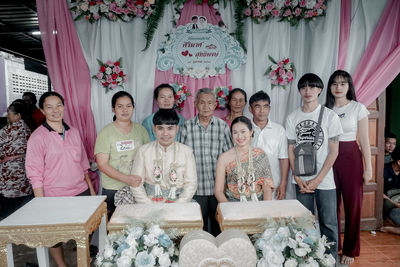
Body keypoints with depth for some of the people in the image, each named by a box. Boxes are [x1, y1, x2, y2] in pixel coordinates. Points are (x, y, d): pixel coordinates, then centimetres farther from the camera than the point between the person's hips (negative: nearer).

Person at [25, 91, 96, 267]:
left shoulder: (74, 132, 6)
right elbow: (35, 173, -9)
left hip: (81, 192, 4)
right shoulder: (38, 137, -8)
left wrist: (91, 189, 13)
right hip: (54, 197, -4)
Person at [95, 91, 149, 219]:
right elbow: (102, 164, -9)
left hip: (138, 187, 3)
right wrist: (127, 179, -18)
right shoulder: (106, 132, -4)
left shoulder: (140, 129, 8)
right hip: (113, 189, -3)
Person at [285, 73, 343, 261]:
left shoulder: (330, 116, -3)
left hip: (325, 180, -2)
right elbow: (291, 150, 5)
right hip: (301, 181, 2)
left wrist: (317, 179, -10)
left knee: (328, 224, 6)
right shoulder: (292, 118, 4)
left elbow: (334, 151, -5)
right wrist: (298, 179, -3)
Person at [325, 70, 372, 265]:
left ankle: (350, 251, 21)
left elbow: (364, 140, 1)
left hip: (351, 157, -1)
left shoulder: (358, 108, 1)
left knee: (353, 205, 4)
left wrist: (368, 168, -2)